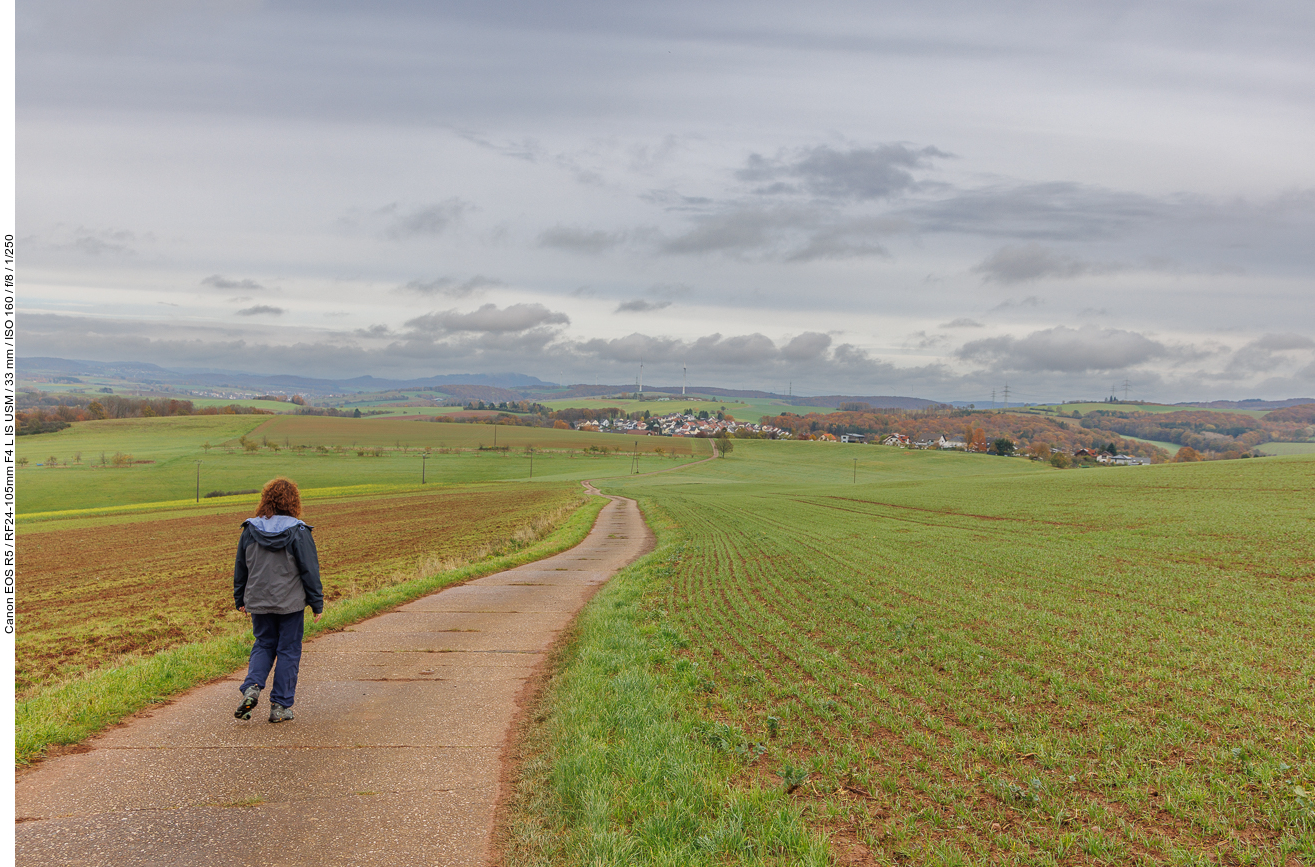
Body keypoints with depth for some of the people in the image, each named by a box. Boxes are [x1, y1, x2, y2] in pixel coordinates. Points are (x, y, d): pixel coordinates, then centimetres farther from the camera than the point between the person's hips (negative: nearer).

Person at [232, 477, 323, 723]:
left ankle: (251, 687, -3)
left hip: (258, 602, 3)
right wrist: (317, 603, 0)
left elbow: (240, 568, 9)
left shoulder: (250, 529, 1)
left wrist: (240, 599, 20)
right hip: (290, 603, -3)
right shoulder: (298, 532, -11)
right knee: (288, 651, 6)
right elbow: (310, 571, -8)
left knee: (263, 645, 20)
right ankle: (280, 707, 8)